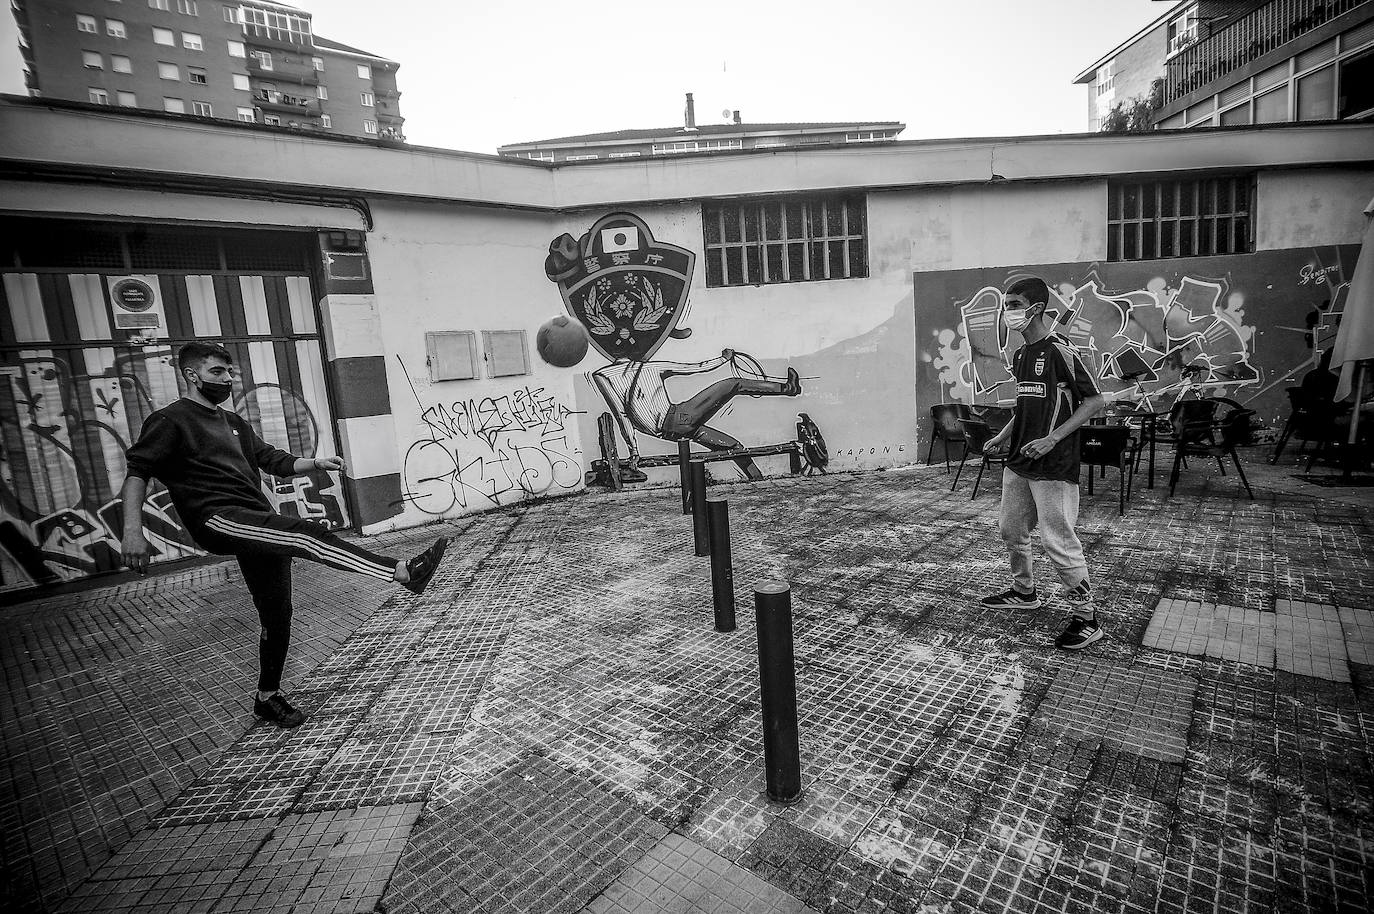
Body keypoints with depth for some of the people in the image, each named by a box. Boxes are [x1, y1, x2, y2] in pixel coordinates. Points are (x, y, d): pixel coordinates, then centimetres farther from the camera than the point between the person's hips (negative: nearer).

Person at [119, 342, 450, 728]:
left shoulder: (234, 423, 24)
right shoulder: (171, 420, 3)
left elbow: (275, 460, 20)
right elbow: (137, 471, -7)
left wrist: (315, 462, 2)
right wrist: (132, 530, -20)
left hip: (258, 522, 8)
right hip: (218, 519, -8)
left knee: (277, 614, 8)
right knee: (309, 534, -30)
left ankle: (268, 697, 24)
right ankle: (405, 572, -40)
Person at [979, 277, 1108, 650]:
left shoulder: (1060, 351, -13)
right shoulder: (1020, 356, 12)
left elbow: (1095, 400, -14)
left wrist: (1052, 438, -22)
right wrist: (1004, 436, 10)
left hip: (1054, 466, -9)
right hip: (1018, 461, 9)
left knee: (1058, 541, -5)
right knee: (1011, 529, 17)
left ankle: (1087, 617, 10)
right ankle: (1024, 592, 37)